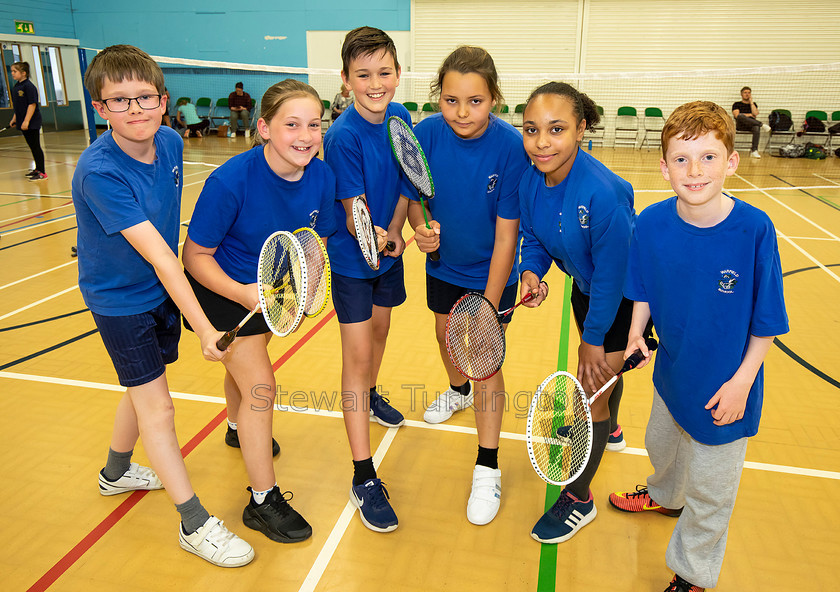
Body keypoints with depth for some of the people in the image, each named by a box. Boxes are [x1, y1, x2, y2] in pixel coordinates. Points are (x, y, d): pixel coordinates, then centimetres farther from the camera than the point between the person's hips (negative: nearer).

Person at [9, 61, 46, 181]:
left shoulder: (28, 86, -14)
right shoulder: (16, 86, 11)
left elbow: (32, 104, -19)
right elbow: (17, 106, 20)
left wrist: (26, 121, -22)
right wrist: (14, 119, 19)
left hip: (32, 123, -8)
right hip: (23, 123, 8)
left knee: (35, 147, -5)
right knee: (32, 147, 15)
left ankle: (42, 172, -1)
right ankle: (38, 169, 25)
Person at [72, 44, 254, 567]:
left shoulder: (171, 143, -8)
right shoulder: (98, 171, -29)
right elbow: (156, 255, -34)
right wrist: (204, 328, -35)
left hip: (164, 288, 7)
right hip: (119, 300, -7)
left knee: (144, 388, 22)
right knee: (157, 405, -2)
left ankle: (117, 472, 48)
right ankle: (196, 524, 10)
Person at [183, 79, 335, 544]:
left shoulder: (322, 177, -18)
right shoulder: (231, 181, -32)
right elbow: (196, 255, -23)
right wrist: (243, 293, -36)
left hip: (275, 287, 6)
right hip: (223, 289, -5)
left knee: (244, 365, 28)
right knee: (261, 386, -9)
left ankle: (239, 429, 61)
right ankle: (263, 502, 9)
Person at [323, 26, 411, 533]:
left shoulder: (401, 118, -4)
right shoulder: (343, 136, -23)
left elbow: (405, 184, 4)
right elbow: (354, 214, -23)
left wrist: (394, 234, -9)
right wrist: (371, 237, -42)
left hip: (390, 248, 6)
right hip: (352, 259, -6)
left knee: (380, 329, 24)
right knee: (357, 355, -6)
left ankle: (370, 396, 55)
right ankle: (364, 479, 1)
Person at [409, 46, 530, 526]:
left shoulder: (511, 147, -27)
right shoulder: (426, 134, -18)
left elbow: (506, 234, -24)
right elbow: (415, 195, -2)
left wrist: (489, 307, -23)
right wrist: (421, 225, -25)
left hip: (491, 272, -4)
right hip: (443, 263, 4)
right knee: (447, 334, 24)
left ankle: (488, 468, 15)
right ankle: (458, 391, 59)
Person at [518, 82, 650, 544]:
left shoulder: (602, 192, -37)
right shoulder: (530, 181, -16)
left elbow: (612, 273, -28)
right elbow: (534, 240, -1)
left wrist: (593, 338, -18)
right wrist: (531, 272, -22)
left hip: (626, 296, -7)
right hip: (586, 288, 7)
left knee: (592, 388, -2)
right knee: (604, 367, 30)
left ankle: (578, 500, 20)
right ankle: (609, 430, 62)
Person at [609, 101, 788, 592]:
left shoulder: (754, 229, -24)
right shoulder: (652, 224, -14)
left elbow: (766, 321, -14)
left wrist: (742, 381, -16)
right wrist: (636, 334, -12)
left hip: (724, 387, -4)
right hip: (672, 369, 4)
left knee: (708, 490, 14)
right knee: (662, 444, 31)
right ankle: (665, 497, 65)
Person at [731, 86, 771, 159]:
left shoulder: (753, 104, 24)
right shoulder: (736, 104, 14)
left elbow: (755, 114, 3)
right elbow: (737, 115, -4)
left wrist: (751, 102, 6)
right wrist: (749, 115, 1)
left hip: (751, 126, 2)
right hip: (740, 126, -2)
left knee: (757, 128, -38)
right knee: (740, 116, -39)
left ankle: (754, 151, -48)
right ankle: (762, 125, -30)